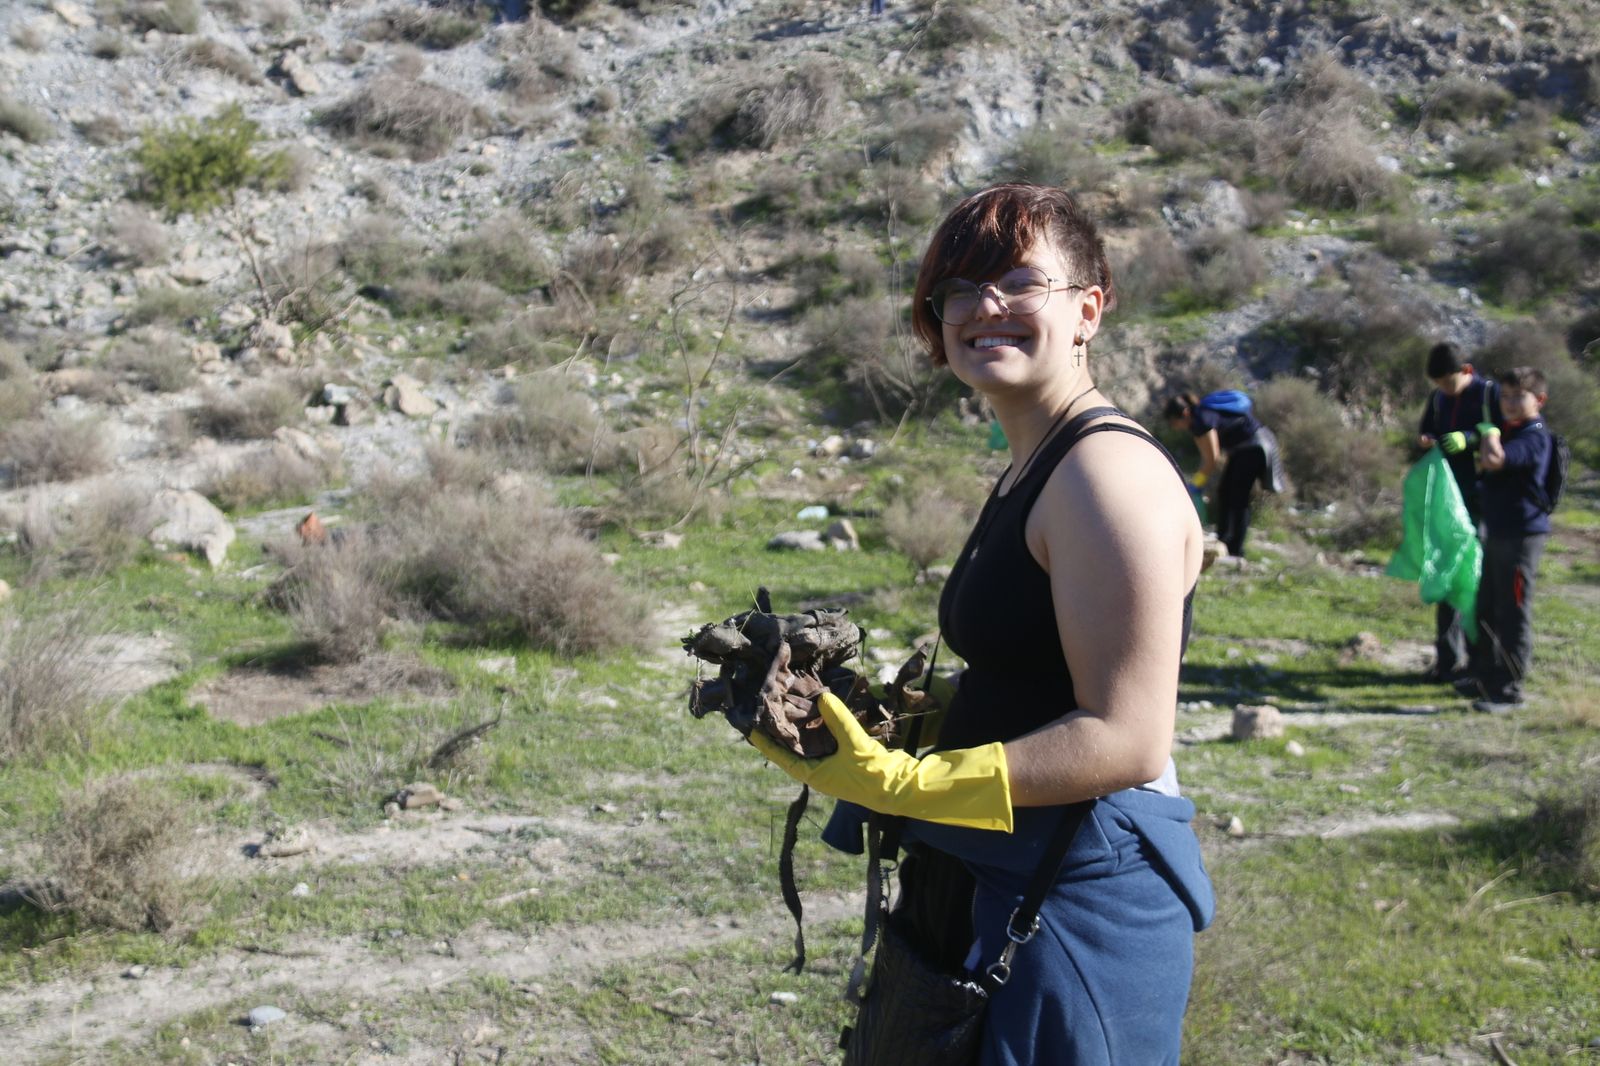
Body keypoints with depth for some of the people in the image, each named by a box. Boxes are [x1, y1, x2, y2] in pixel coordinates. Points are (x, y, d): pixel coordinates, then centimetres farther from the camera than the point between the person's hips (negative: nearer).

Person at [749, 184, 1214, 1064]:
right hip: (993, 888, 10)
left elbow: (1125, 740, -23)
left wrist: (902, 783, -25)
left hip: (1080, 904, -10)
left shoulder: (1108, 472, -18)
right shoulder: (1027, 474, 12)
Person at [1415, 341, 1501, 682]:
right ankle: (1447, 658, 15)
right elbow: (1425, 430, 20)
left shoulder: (1490, 393, -8)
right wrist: (1425, 440, -3)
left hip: (1480, 500, -6)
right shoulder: (1438, 397, 11)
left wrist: (1469, 440, -26)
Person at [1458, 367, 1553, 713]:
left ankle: (1510, 690, 2)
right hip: (1497, 532, 10)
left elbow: (1494, 460, -33)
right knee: (1487, 609, 18)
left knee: (1512, 613, -4)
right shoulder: (1507, 431, 14)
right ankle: (1487, 675, 32)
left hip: (1521, 535, -10)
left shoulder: (1535, 437, -16)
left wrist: (1490, 432, -17)